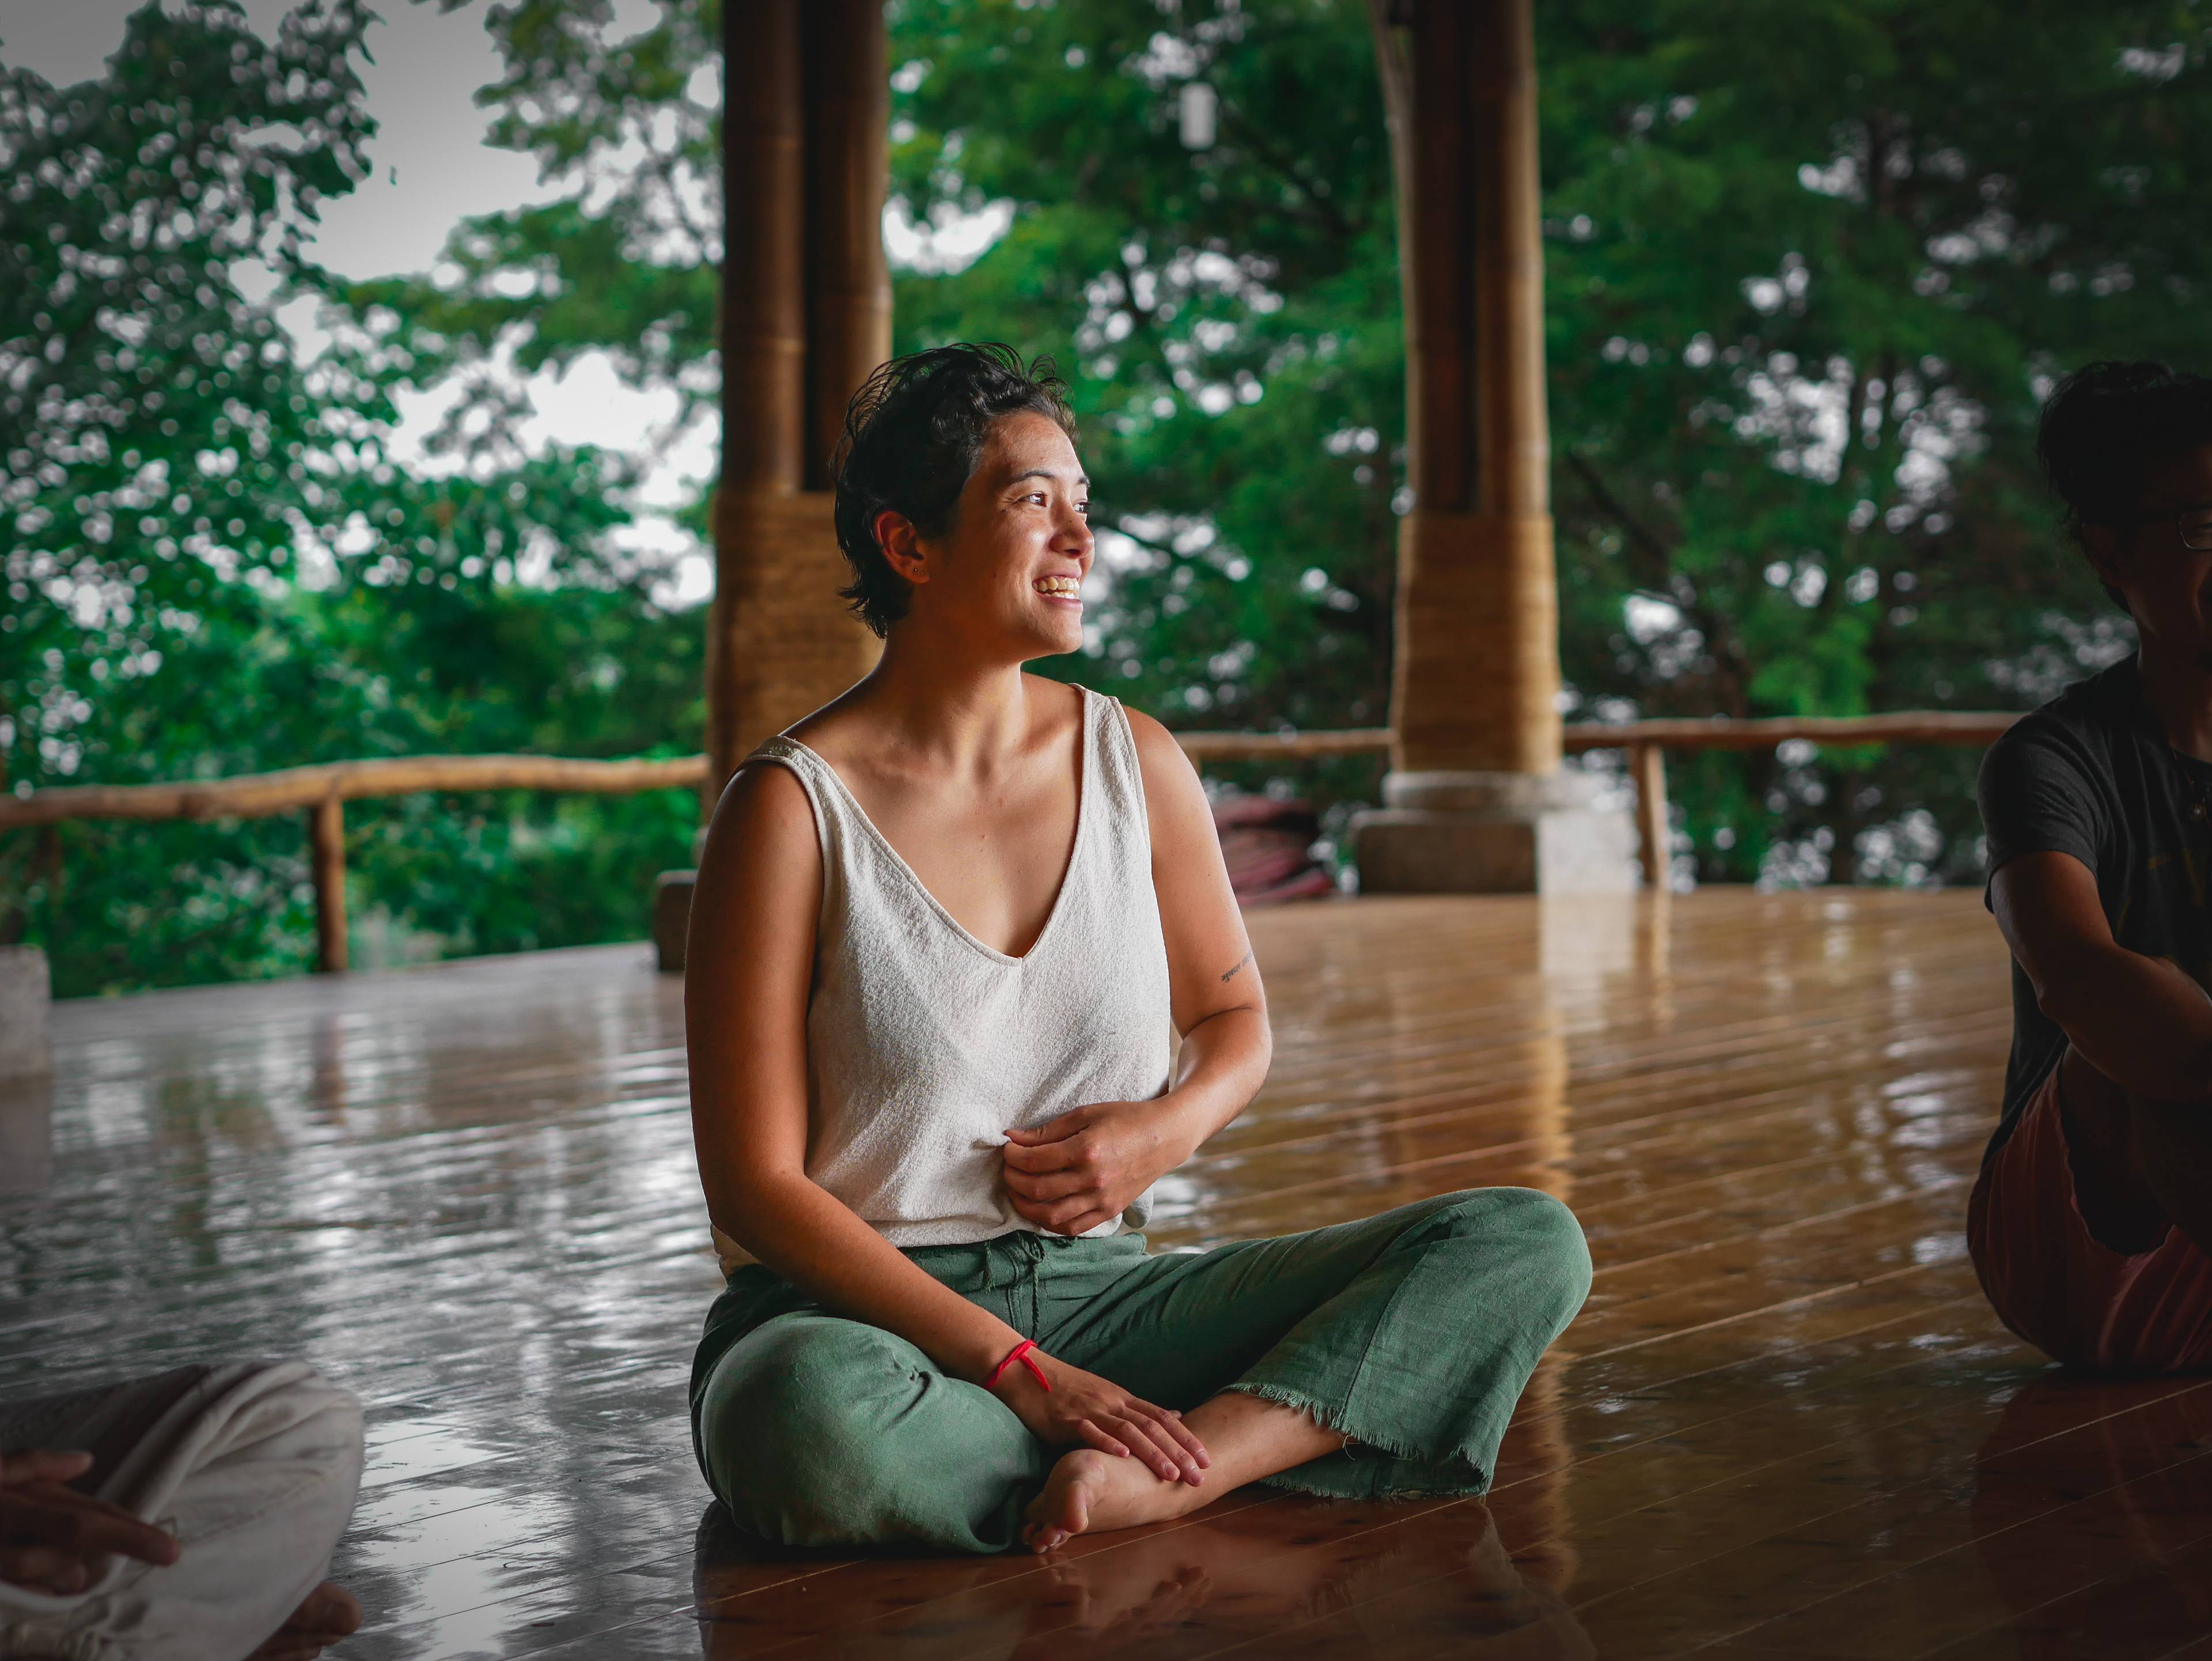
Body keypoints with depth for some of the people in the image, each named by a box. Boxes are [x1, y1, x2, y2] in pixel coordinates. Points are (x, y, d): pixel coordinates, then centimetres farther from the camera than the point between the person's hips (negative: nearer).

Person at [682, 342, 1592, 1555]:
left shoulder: (1134, 762, 6)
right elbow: (754, 1184, -12)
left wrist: (1168, 1127, -4)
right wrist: (1018, 1370, -20)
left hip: (1097, 1292, 5)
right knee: (810, 1418, -43)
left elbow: (1235, 1021, 21)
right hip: (867, 1315, -5)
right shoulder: (793, 807, -9)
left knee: (1527, 1243, -11)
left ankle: (1154, 1475, -28)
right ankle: (1246, 1450, -20)